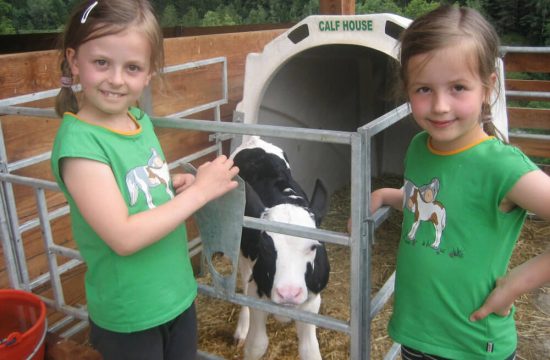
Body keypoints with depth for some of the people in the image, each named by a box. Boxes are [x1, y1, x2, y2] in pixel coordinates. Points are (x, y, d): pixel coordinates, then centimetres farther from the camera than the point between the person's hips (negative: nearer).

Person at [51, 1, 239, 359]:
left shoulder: (140, 119, -3)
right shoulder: (78, 142, -24)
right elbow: (123, 237, -28)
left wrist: (177, 184, -7)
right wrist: (200, 190, -23)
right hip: (129, 316, -6)